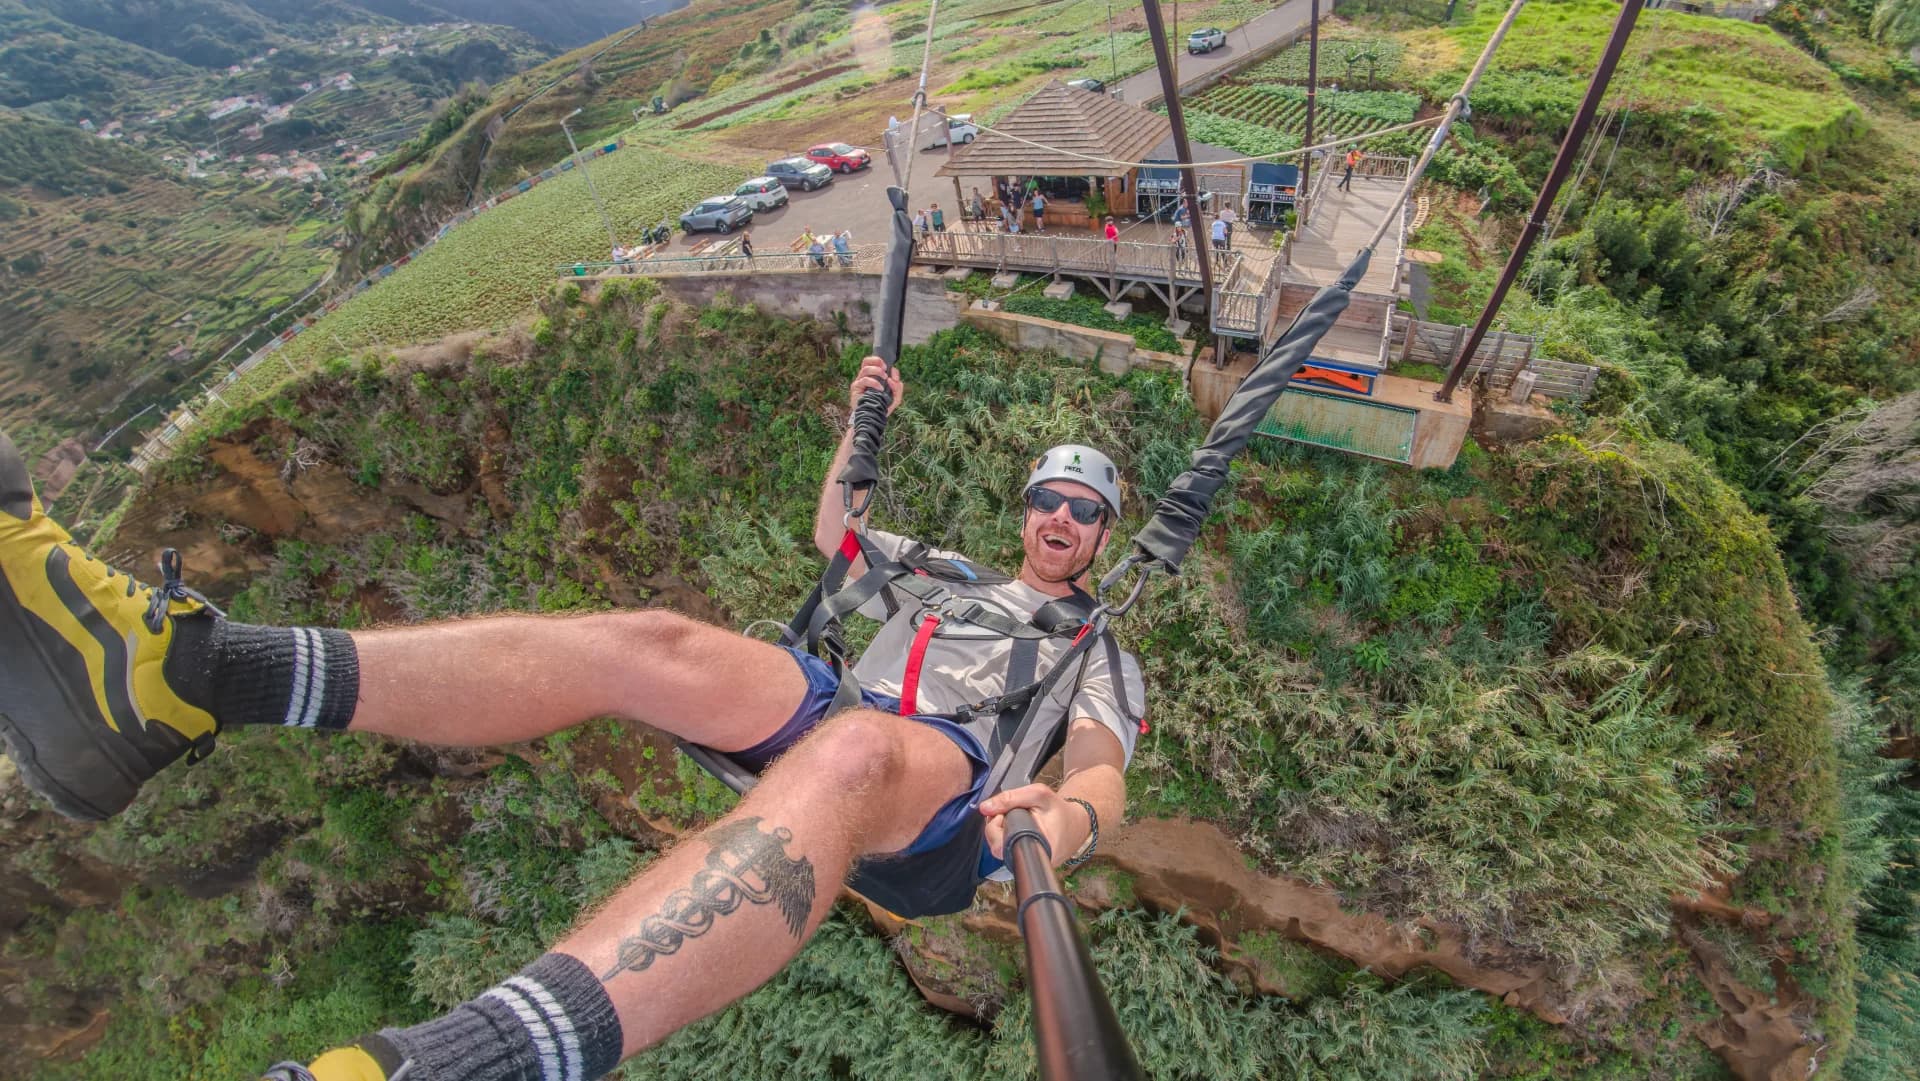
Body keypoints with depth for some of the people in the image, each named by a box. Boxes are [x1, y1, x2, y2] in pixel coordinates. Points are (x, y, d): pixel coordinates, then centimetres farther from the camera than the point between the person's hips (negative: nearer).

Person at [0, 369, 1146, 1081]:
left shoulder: (1100, 655, 21)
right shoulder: (946, 574, 35)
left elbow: (1103, 774, 1)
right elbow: (833, 534, 42)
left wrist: (1064, 819, -23)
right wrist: (865, 422, 35)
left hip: (946, 805, -4)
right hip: (824, 731, 5)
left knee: (855, 749, -42)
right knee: (652, 643, -23)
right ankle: (176, 669, -33)